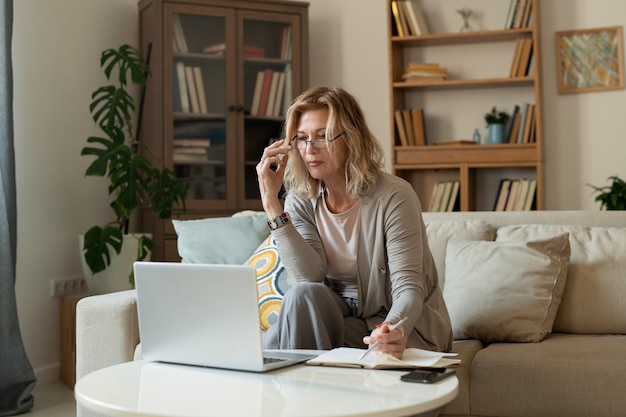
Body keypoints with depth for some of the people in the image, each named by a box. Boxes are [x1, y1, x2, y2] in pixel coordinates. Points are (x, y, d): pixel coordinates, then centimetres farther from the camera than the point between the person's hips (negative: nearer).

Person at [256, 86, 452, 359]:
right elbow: (311, 276, -18)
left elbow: (409, 289, -23)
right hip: (346, 316, 4)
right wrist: (271, 203, -23)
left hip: (405, 326, -4)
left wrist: (393, 331, -46)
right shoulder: (301, 202, -3)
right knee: (305, 295, -28)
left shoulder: (393, 196, -18)